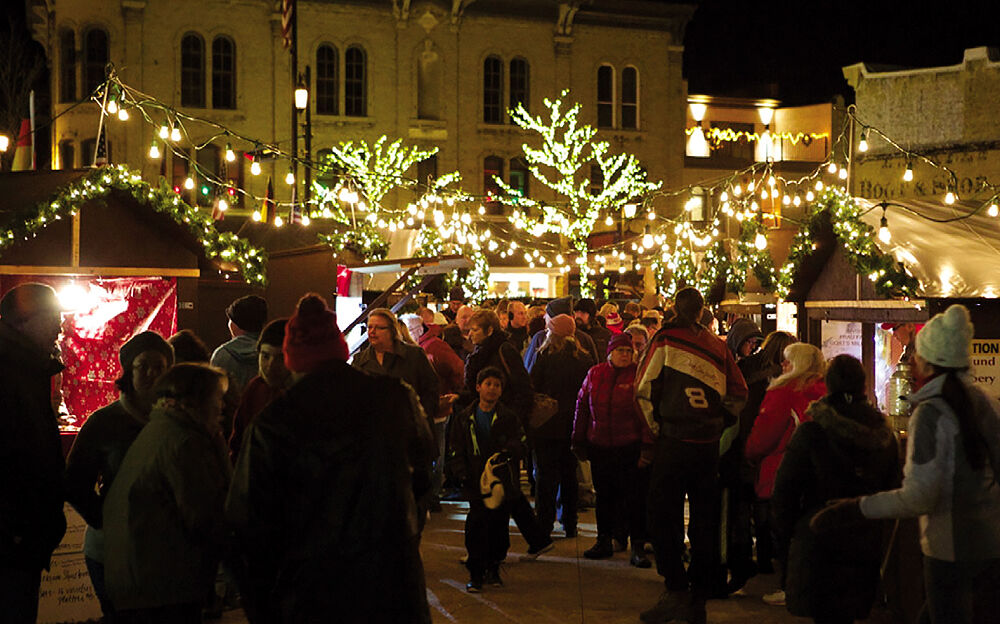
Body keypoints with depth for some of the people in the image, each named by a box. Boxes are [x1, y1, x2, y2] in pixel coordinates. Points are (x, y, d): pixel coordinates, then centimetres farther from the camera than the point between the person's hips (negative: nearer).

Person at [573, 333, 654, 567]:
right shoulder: (594, 374, 6)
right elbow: (582, 408, 11)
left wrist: (647, 447, -12)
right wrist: (579, 442, 9)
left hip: (630, 448, -3)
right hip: (599, 448, 3)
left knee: (634, 497, -2)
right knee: (604, 495, 13)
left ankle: (638, 547, 4)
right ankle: (604, 542, 25)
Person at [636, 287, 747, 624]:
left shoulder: (664, 339, -5)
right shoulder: (718, 346, 7)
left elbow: (644, 387, -4)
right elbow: (738, 392, 10)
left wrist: (656, 426, 7)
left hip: (674, 442, -4)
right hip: (709, 445, 4)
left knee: (664, 517, 2)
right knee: (704, 521, 11)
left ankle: (675, 591, -8)